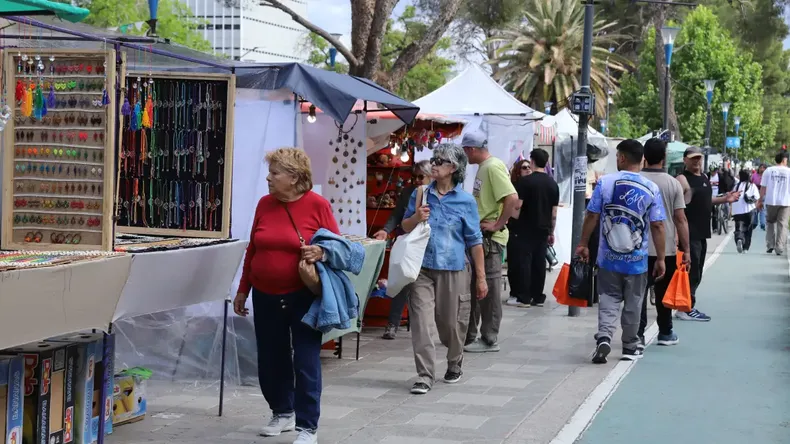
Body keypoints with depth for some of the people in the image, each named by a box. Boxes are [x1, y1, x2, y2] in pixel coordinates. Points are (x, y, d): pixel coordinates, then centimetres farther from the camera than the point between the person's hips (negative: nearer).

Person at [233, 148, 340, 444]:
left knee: (305, 361, -2)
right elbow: (252, 250, 11)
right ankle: (282, 413, 34)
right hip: (266, 297, 5)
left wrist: (321, 252, -24)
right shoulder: (264, 204, 3)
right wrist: (242, 290, 13)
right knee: (270, 360, 13)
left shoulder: (317, 205, -9)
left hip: (303, 297, -5)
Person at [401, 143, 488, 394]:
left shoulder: (465, 201, -3)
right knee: (422, 322, -8)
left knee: (452, 324, 9)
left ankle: (454, 365, 35)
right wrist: (416, 217, -9)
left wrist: (481, 278, -1)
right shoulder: (420, 194, 5)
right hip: (422, 269, 2)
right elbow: (405, 228, 15)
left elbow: (475, 241, 0)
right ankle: (425, 376, -3)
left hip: (453, 270, -2)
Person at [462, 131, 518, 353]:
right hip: (479, 236, 10)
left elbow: (512, 198, -26)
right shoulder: (483, 167, 15)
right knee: (473, 287, 15)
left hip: (491, 238, -10)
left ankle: (489, 340, 3)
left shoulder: (494, 167, -15)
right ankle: (469, 336, 24)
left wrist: (498, 225, -22)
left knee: (489, 288, -3)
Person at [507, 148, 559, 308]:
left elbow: (517, 205, -14)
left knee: (523, 261, -1)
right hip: (543, 229, 5)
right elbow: (554, 212, 10)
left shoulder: (525, 181, -10)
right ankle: (538, 297, 11)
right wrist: (551, 232, 17)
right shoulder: (553, 184, 8)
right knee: (539, 263, 8)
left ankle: (523, 297, -1)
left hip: (525, 229, -5)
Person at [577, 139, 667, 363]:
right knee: (633, 303, 13)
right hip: (637, 260, 0)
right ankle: (630, 347, 23)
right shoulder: (652, 189, -5)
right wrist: (660, 259, 0)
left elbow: (591, 216, -5)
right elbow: (657, 226, -6)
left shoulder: (605, 182, -6)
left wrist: (583, 244, 7)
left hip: (608, 257, 0)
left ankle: (604, 337, -12)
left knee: (608, 299, 9)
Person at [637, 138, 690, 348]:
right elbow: (680, 219, -7)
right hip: (667, 248, 1)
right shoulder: (673, 183, -5)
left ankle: (638, 334, -1)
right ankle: (665, 333, 21)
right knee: (664, 292, 13)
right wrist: (686, 250, -2)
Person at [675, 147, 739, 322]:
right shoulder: (682, 179, -13)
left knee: (696, 271, 14)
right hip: (689, 232, -9)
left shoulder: (704, 177, 16)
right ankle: (686, 309, -5)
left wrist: (724, 199, 17)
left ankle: (688, 305, 22)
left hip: (702, 231, 9)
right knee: (691, 270, -9)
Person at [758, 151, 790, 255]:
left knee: (770, 222, 18)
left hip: (771, 201, 1)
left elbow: (763, 188, 0)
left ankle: (770, 245, 10)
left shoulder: (768, 171, 0)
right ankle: (779, 249, -1)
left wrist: (761, 201, 9)